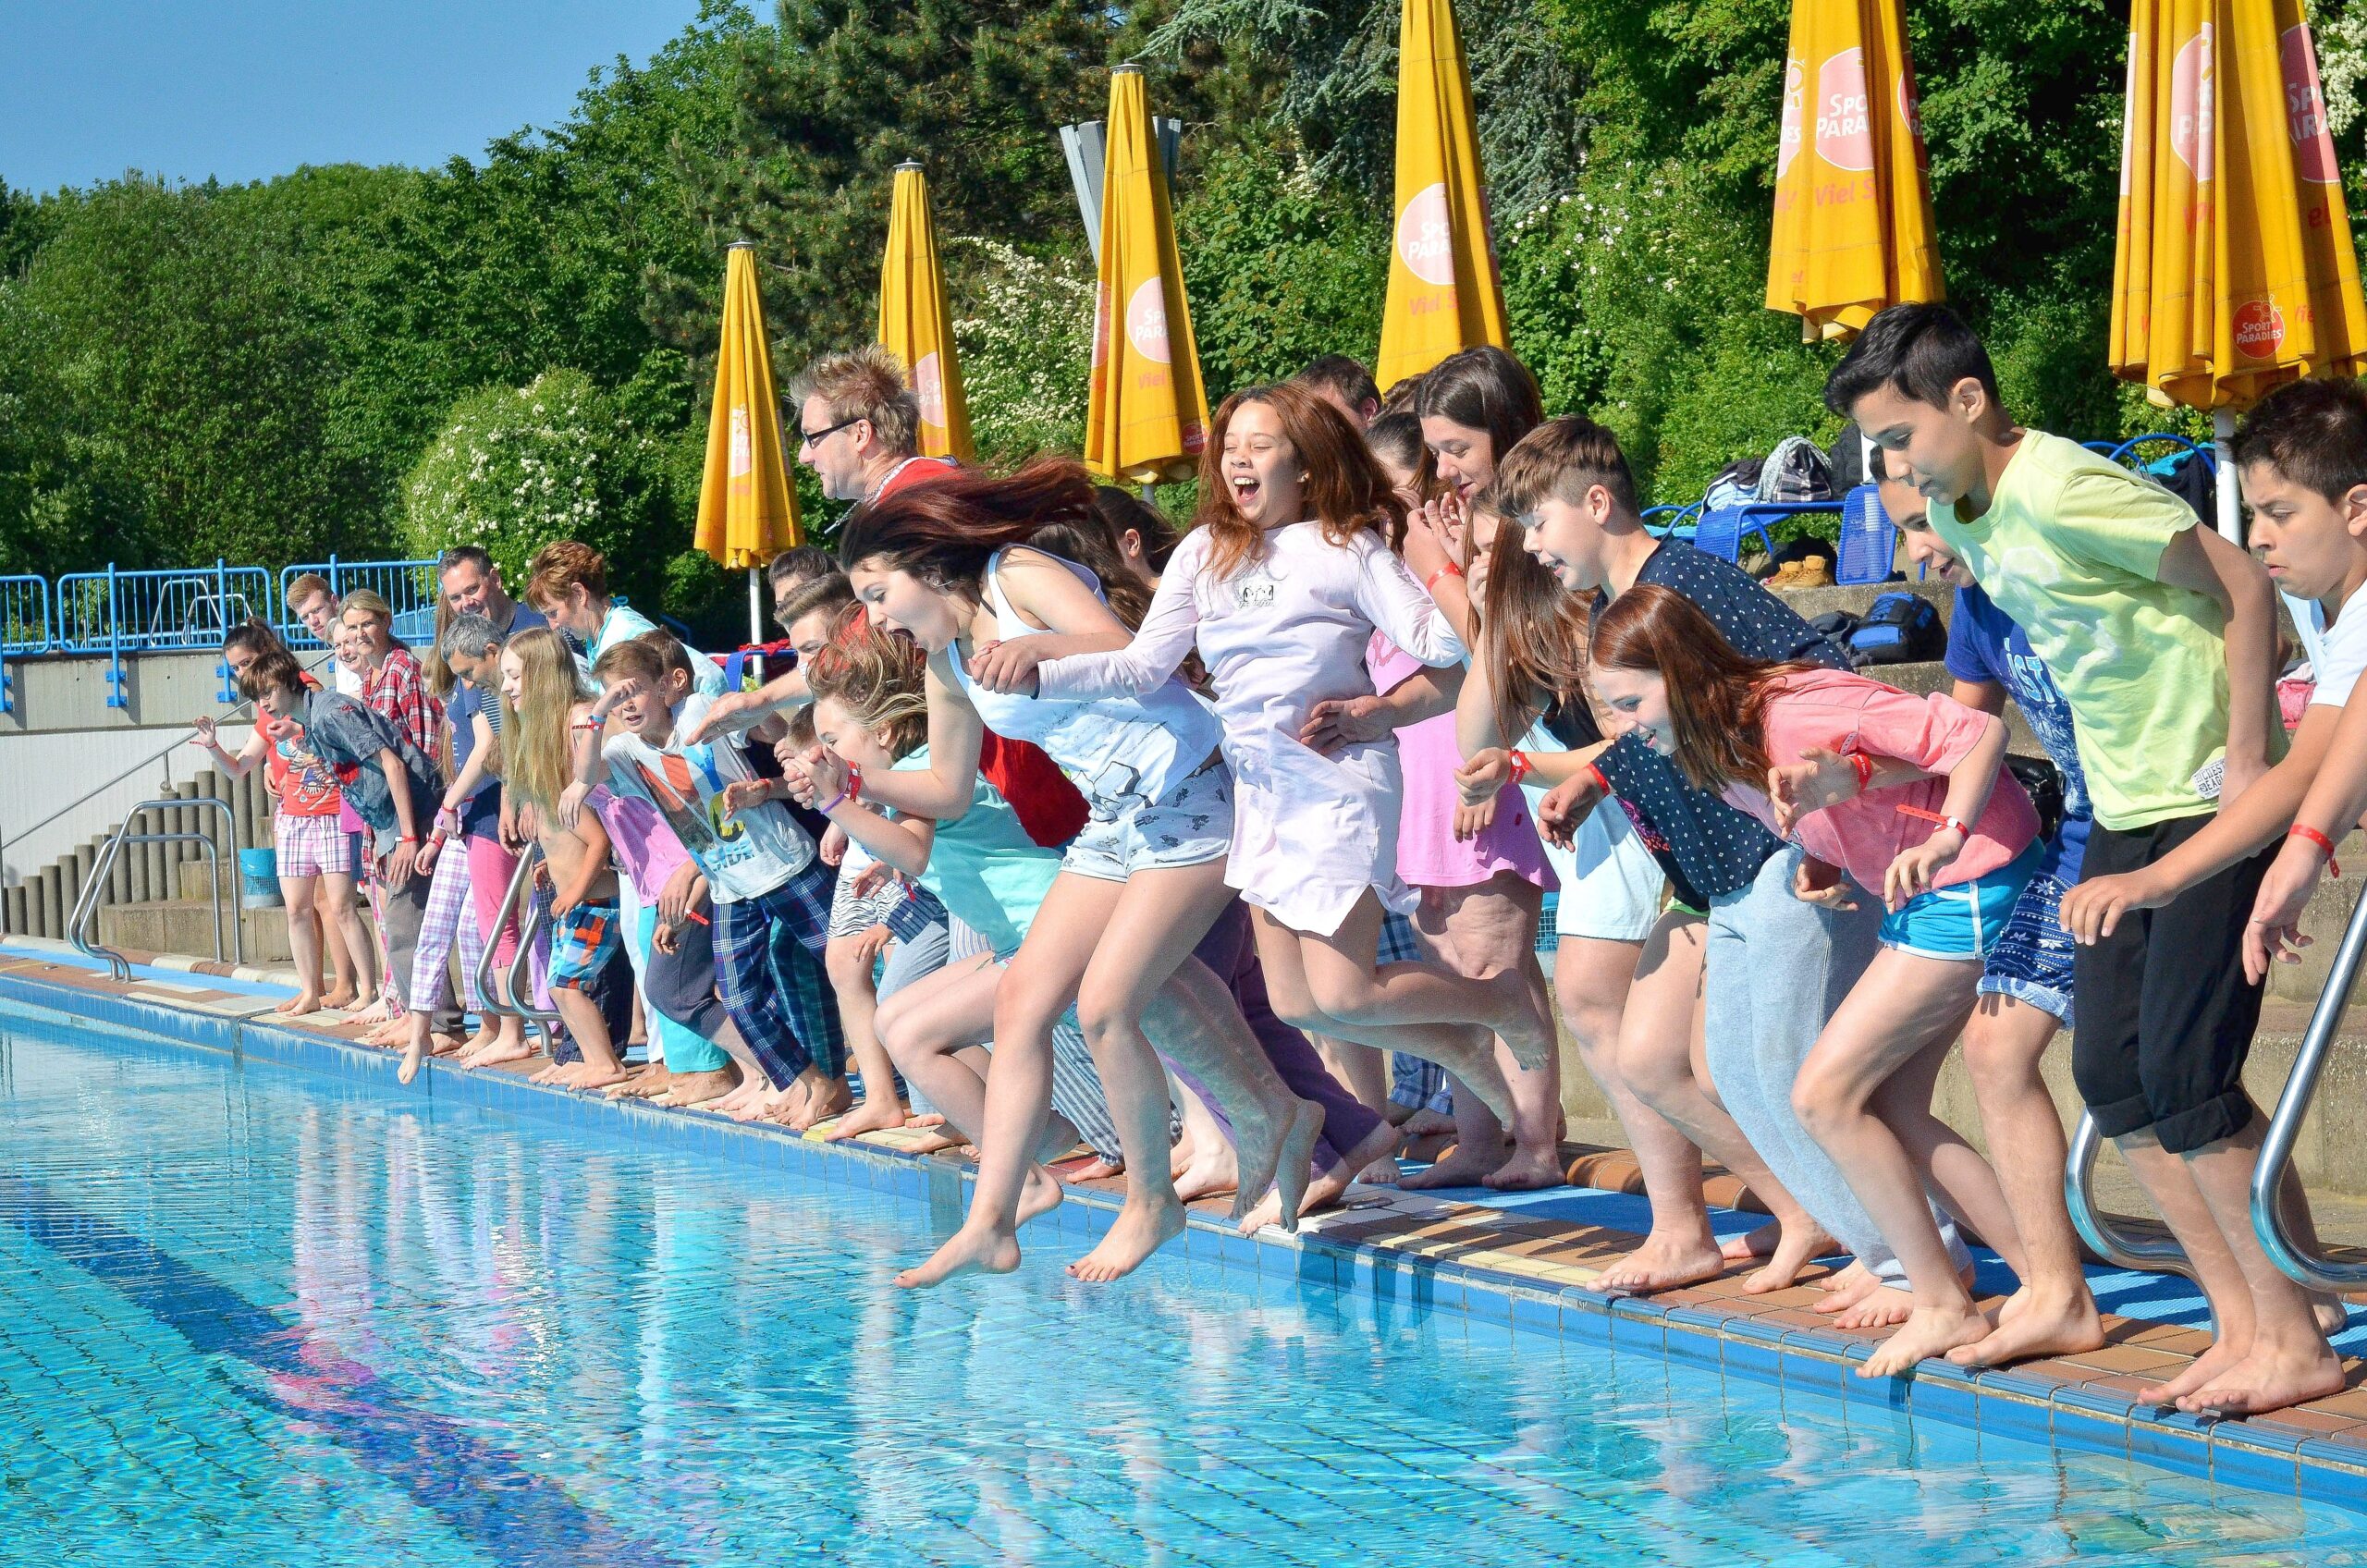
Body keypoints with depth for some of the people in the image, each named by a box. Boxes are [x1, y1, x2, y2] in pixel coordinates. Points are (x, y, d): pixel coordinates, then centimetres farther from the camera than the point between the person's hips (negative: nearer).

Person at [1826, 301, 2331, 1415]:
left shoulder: (2064, 493, -20)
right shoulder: (1962, 517, 6)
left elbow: (2244, 588, -18)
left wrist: (2247, 765, -19)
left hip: (2211, 799, -9)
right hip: (2125, 809, 9)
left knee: (2183, 1072, -12)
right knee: (2111, 1076, 4)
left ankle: (2295, 1344, -1)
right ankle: (2241, 1324, 12)